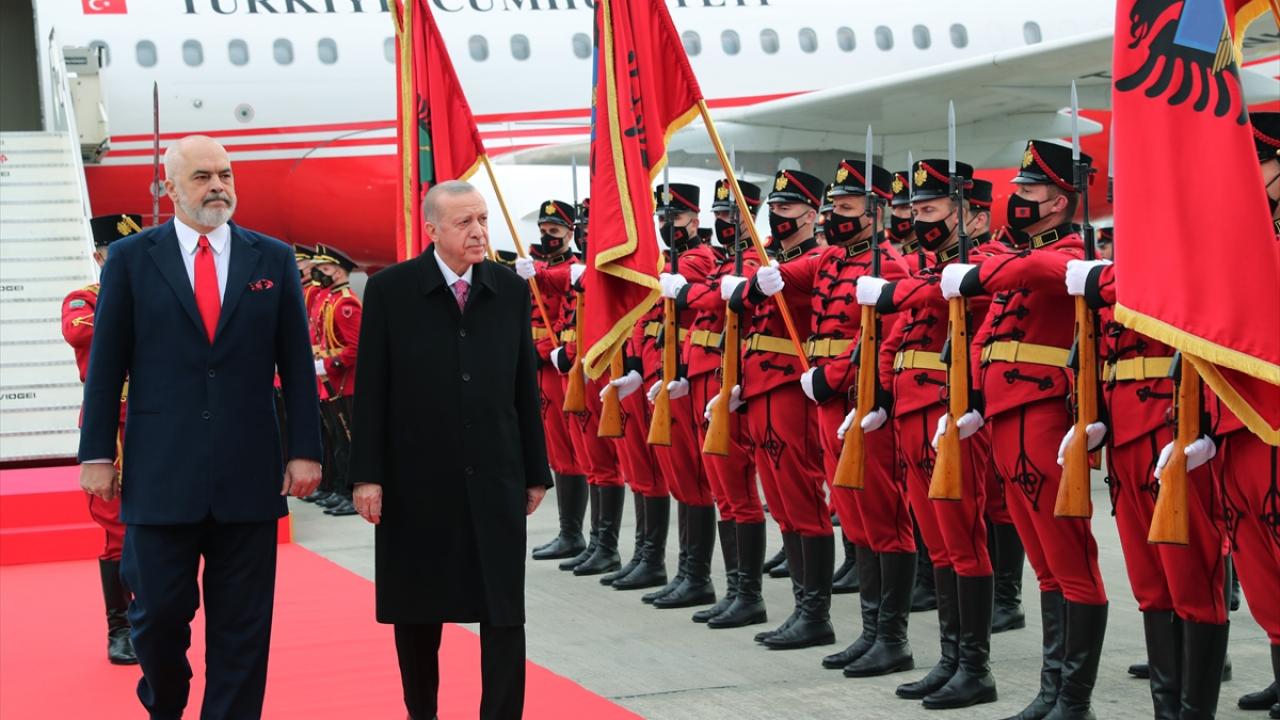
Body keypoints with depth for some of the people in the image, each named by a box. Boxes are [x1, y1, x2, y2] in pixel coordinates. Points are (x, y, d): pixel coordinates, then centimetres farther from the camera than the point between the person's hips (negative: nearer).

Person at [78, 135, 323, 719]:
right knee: (159, 612, 4)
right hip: (160, 473, -1)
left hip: (249, 474, 1)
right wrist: (96, 453, 0)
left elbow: (296, 363, 6)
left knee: (242, 625, 4)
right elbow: (106, 364, 3)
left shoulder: (273, 260, 6)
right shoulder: (131, 259, 3)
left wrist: (305, 449, 1)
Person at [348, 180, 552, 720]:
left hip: (494, 478, 1)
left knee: (504, 612, -2)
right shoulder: (390, 290, -3)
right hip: (415, 478, -1)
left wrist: (536, 472, 7)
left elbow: (525, 388, 7)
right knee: (416, 608, 12)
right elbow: (371, 390, -3)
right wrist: (367, 475, -8)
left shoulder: (511, 291, 4)